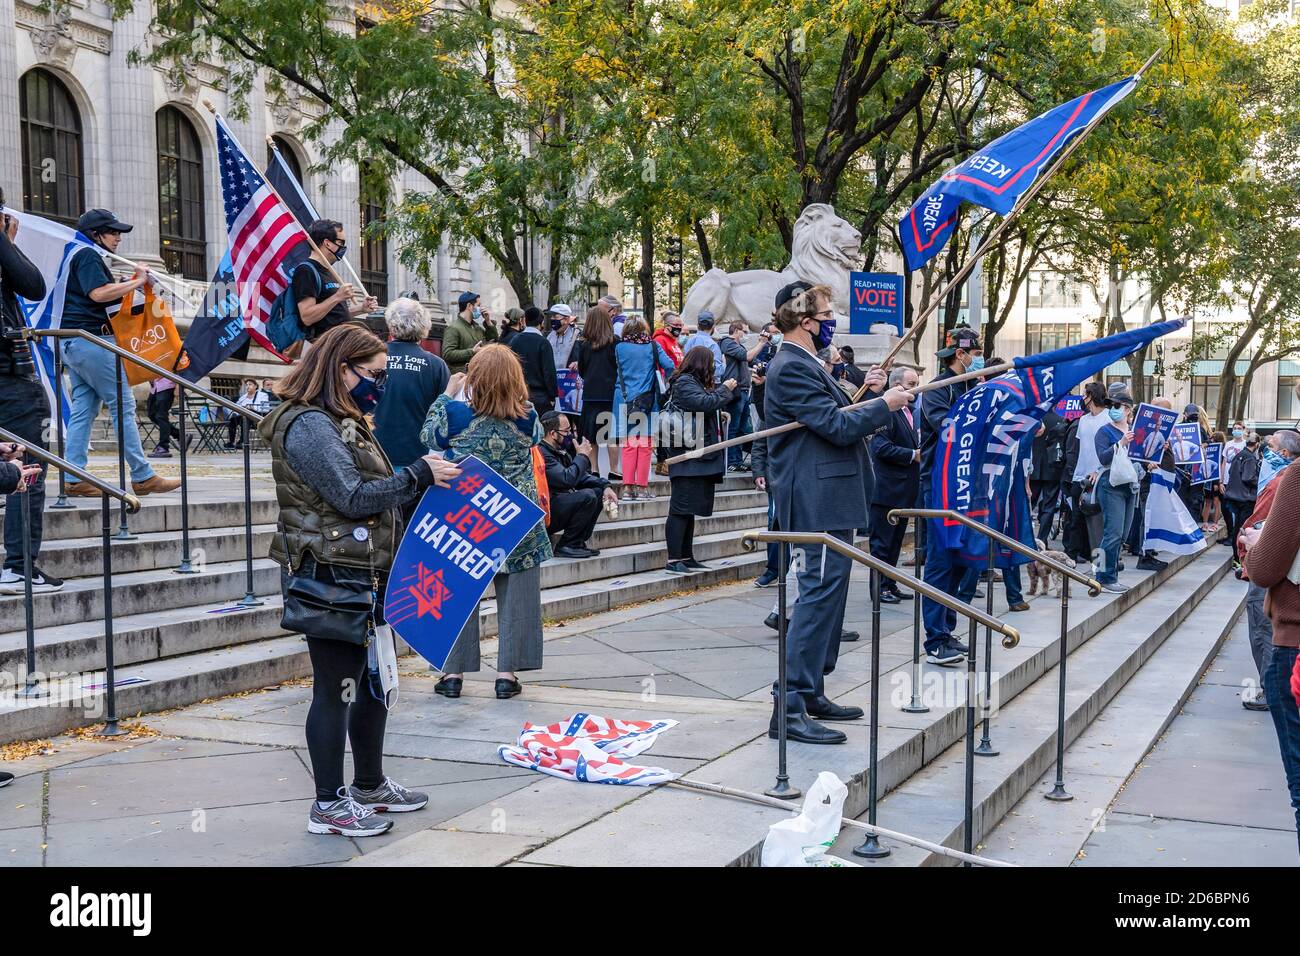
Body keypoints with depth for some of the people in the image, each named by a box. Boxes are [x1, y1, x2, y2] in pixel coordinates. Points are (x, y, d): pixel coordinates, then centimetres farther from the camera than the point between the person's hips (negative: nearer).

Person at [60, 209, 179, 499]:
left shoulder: (80, 257, 23)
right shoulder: (88, 255, -8)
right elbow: (98, 293, -21)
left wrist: (132, 281, 10)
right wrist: (136, 283, -13)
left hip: (73, 343, 10)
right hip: (92, 338, -10)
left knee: (83, 409, 7)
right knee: (122, 405, -8)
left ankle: (75, 479, 3)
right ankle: (143, 477, -7)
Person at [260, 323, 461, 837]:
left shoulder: (341, 423, 16)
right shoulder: (309, 425, -16)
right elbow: (352, 497, -21)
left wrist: (424, 477, 9)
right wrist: (418, 475, -16)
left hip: (363, 576, 10)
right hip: (330, 578, -10)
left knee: (373, 681, 17)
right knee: (337, 688, -2)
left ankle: (370, 785, 31)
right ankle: (329, 805, 9)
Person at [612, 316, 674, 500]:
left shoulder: (619, 347, 2)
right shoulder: (652, 346, 0)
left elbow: (618, 367, 12)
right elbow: (669, 366, -6)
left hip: (624, 400, 1)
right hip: (647, 400, -1)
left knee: (628, 445, 6)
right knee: (645, 445, 4)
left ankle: (628, 487, 1)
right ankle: (642, 487, 3)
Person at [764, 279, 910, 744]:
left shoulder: (805, 365, 19)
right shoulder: (792, 367, -15)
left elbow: (835, 420, 23)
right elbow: (838, 427, -20)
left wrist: (863, 392, 10)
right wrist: (885, 404, -7)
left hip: (828, 501, 11)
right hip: (817, 502, -11)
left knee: (825, 594, 15)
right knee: (819, 594, -12)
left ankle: (810, 693, 23)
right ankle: (790, 706, -11)